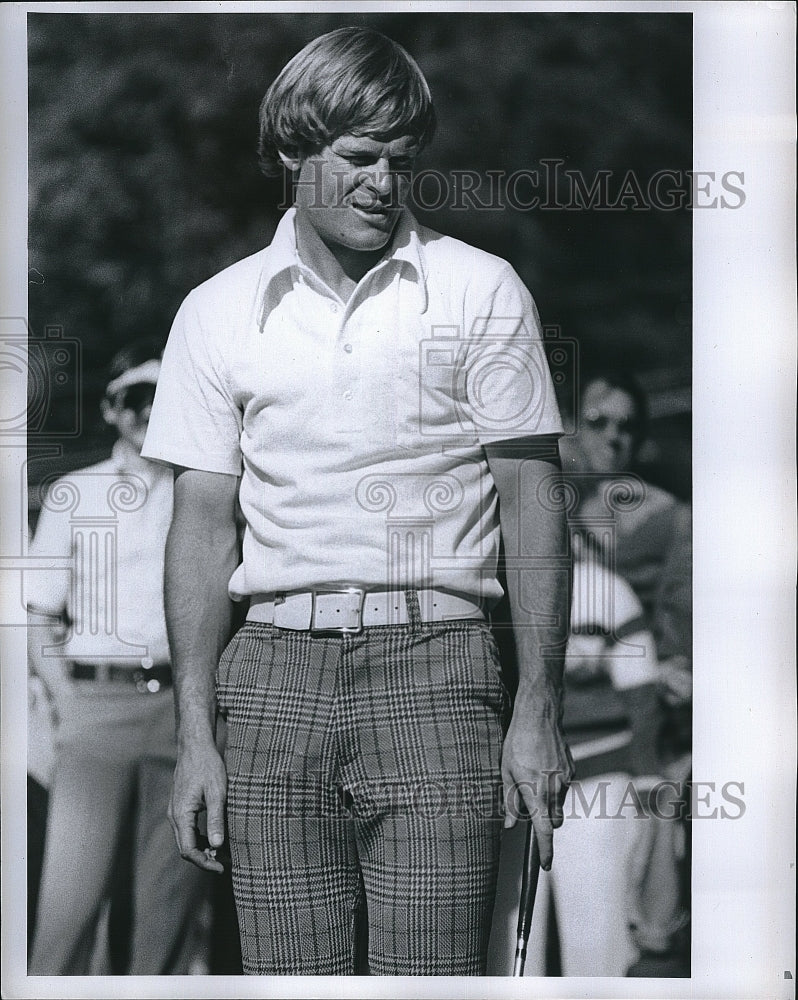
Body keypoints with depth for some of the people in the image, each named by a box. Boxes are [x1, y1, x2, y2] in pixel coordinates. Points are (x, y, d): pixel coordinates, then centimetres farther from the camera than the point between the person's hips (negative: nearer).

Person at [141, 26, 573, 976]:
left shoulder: (481, 291, 5)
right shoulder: (218, 312, 10)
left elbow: (531, 503, 4)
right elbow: (203, 523, 9)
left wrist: (538, 708, -4)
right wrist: (195, 734, 2)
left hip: (433, 666, -2)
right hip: (277, 674, 2)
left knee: (430, 975, -8)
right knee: (287, 975, 2)